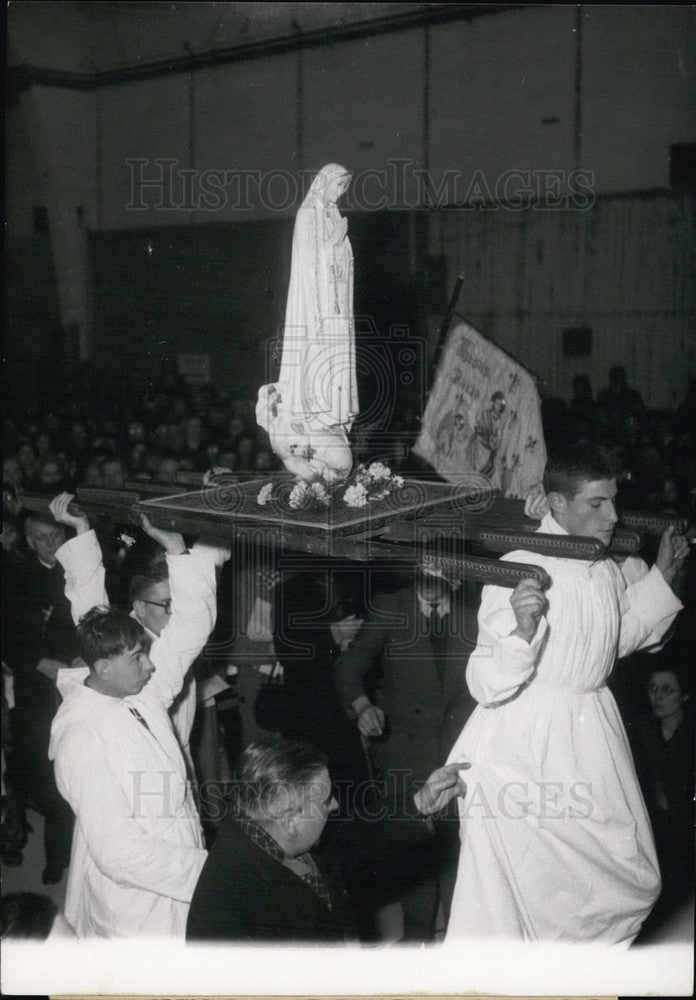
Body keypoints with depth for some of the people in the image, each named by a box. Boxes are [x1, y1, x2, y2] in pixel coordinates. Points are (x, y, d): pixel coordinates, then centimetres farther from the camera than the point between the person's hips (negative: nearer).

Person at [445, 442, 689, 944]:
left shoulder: (607, 570, 3)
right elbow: (487, 685, -19)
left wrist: (662, 575, 15)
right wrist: (521, 630, -37)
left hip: (592, 739, 7)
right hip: (526, 748, -7)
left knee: (633, 882, 14)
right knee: (513, 893, 4)